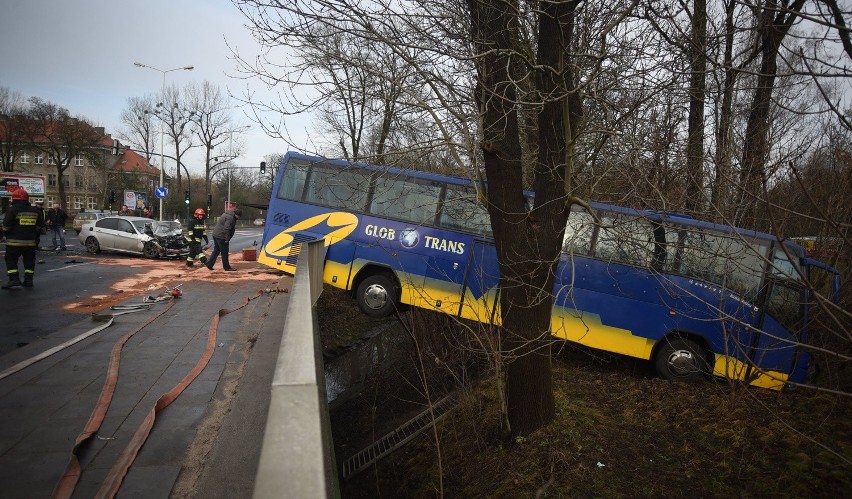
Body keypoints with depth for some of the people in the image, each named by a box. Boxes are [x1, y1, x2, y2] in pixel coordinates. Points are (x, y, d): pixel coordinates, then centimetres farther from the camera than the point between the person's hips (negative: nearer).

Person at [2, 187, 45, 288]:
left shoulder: (12, 210, -10)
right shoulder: (35, 211, 5)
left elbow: (6, 226, -9)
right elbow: (40, 225, 10)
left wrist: (6, 232, 11)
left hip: (14, 242, -4)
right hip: (30, 242, 4)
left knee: (11, 260, 4)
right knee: (29, 261, 12)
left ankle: (14, 279, -5)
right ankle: (28, 280, 12)